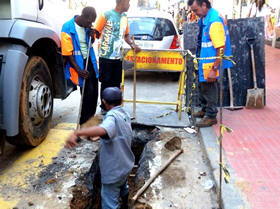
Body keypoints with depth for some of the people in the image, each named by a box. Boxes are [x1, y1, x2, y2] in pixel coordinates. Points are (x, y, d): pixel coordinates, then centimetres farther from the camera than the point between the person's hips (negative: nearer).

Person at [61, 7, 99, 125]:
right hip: (77, 63, -7)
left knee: (94, 90, 9)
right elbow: (68, 53, -17)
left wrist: (92, 37, -2)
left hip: (89, 61, 7)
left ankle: (91, 118, 27)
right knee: (88, 91, -15)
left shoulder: (87, 26, 3)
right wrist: (79, 70, -22)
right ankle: (84, 123, -1)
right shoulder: (68, 28, -16)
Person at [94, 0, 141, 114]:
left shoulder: (124, 17, 10)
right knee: (106, 83, 6)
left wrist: (132, 44, 2)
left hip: (118, 57, 5)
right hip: (106, 57, -5)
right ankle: (104, 107, 20)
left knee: (116, 84, 11)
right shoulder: (106, 15, -9)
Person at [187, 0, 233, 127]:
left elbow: (221, 48, -26)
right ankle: (205, 109, 39)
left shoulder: (214, 21, -24)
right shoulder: (204, 18, 6)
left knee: (209, 89, 1)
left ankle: (211, 116, 16)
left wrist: (214, 69, -26)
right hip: (203, 62, 10)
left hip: (211, 63, -10)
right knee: (202, 86, 21)